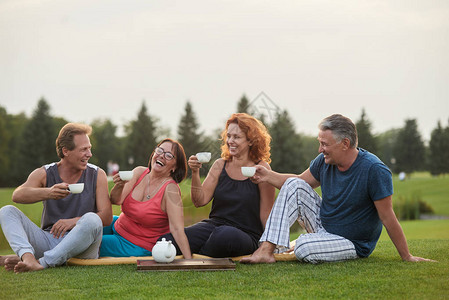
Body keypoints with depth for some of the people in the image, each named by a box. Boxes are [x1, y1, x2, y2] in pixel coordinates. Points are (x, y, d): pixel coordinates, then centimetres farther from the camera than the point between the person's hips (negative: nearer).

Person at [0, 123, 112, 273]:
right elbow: (17, 195, -15)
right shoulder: (44, 174, 4)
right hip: (48, 241, 2)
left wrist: (75, 221, -25)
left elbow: (107, 217, -6)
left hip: (81, 246, -2)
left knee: (91, 220, -33)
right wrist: (48, 193, -36)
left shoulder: (97, 175, 4)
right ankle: (28, 257, -41)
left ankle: (43, 262, -34)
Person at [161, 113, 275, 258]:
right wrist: (195, 173, -10)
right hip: (214, 224, 3)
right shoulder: (220, 165, 9)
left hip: (247, 234, -2)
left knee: (224, 235, -41)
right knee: (166, 241, -24)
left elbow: (266, 213, -2)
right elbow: (200, 201, 3)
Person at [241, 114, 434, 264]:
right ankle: (266, 250, -19)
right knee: (294, 186, -11)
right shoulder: (325, 161, -5)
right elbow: (301, 182, 12)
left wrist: (407, 258, -17)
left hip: (353, 244, -7)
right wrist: (268, 176, -4)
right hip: (323, 225, 7)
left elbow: (388, 218, -22)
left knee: (304, 248, -33)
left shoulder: (374, 170, -25)